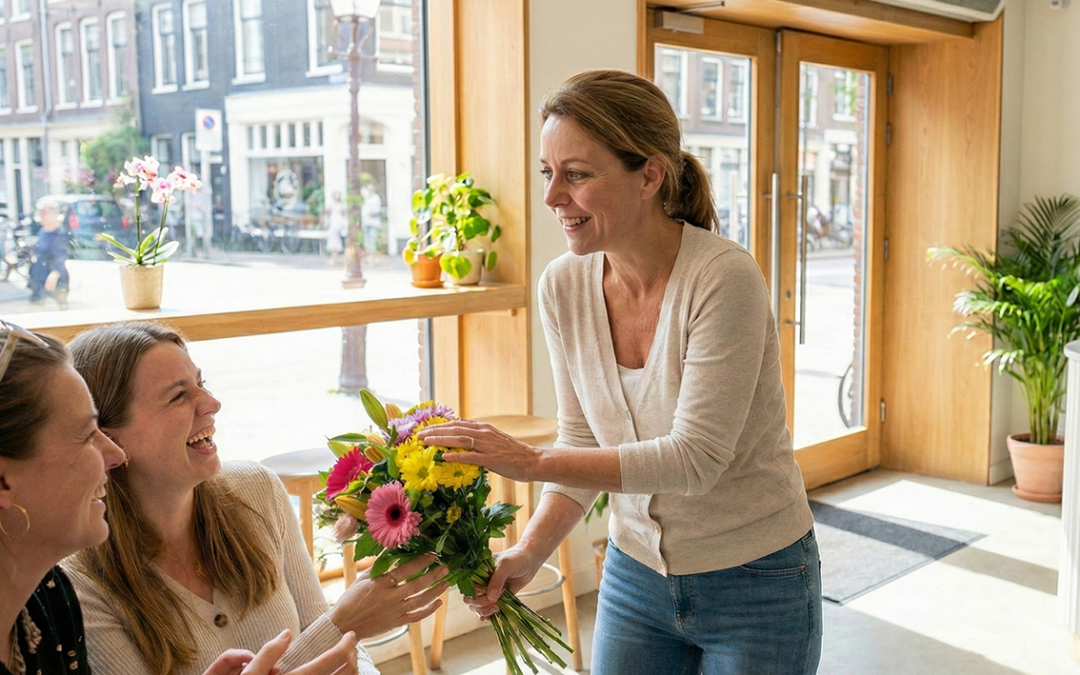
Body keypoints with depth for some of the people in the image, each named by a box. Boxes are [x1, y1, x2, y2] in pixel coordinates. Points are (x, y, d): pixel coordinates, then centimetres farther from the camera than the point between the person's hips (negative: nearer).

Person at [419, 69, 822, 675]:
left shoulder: (723, 278, -24)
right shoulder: (563, 286, -8)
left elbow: (696, 457, -26)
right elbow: (583, 446, 0)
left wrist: (534, 462, -29)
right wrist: (529, 554, -13)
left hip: (754, 583, -4)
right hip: (636, 574, 5)